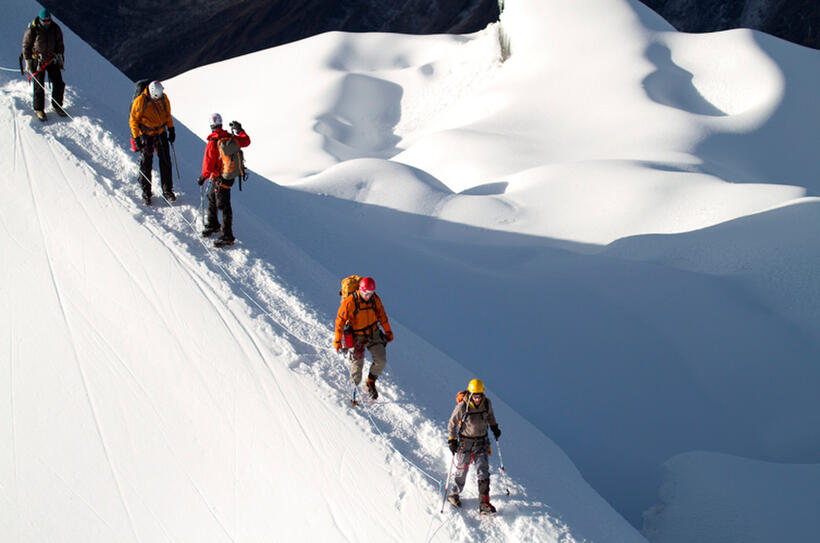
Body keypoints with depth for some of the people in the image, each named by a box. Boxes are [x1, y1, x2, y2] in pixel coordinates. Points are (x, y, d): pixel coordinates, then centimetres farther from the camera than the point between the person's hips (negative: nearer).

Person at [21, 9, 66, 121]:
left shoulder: (55, 29, -1)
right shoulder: (32, 30, -11)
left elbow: (60, 45, 12)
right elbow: (26, 46, -2)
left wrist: (60, 58, 7)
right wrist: (28, 62, -4)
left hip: (52, 60, 3)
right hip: (37, 60, -3)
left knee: (59, 84, -2)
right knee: (39, 86, -5)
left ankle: (57, 105, 17)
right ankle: (39, 109, 8)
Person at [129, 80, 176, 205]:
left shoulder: (163, 98, -6)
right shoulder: (140, 101, -20)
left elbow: (167, 114, 11)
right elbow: (133, 121, -11)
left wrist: (171, 130, 10)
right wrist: (136, 139, -14)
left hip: (161, 133, 4)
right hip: (146, 135, -4)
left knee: (165, 161, 4)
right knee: (146, 164, -1)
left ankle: (167, 190, 15)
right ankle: (146, 193, 10)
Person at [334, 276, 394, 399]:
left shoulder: (375, 299, -9)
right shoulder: (349, 302, -22)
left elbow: (381, 315, 7)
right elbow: (340, 321, -15)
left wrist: (388, 331, 13)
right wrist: (337, 341, -15)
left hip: (374, 333, 4)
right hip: (357, 336, -4)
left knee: (381, 361, -6)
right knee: (357, 366, -3)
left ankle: (370, 383, 18)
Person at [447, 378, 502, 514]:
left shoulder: (487, 403, -9)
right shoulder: (462, 407, -20)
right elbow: (452, 424, -7)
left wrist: (494, 427, 11)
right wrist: (452, 440, -12)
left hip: (481, 443, 3)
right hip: (465, 443, -3)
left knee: (484, 472, -5)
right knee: (461, 472, 9)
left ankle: (484, 503, -4)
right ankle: (454, 495, 34)